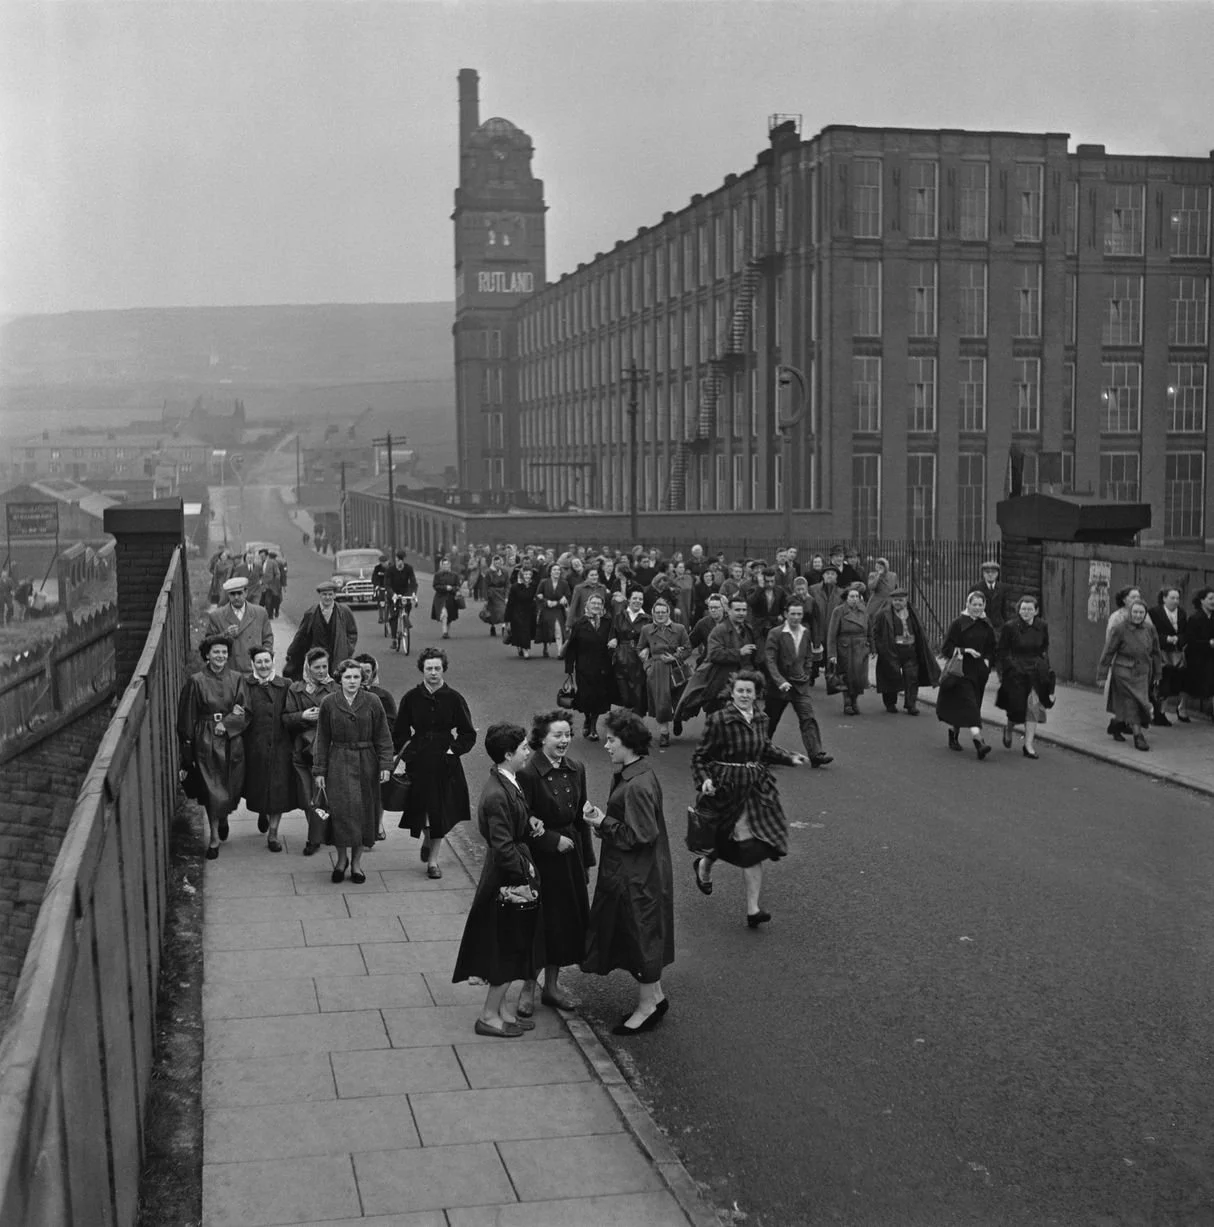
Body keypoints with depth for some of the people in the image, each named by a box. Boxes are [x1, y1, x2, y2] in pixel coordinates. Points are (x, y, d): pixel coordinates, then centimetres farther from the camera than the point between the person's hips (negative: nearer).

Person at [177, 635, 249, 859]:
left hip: (232, 742, 2)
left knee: (230, 788, 10)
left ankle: (223, 818, 41)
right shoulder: (196, 681, -5)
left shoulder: (237, 679, 1)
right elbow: (187, 718, -2)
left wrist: (225, 724, -15)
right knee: (212, 790, -2)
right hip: (206, 742, -2)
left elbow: (245, 714, 1)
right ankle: (215, 838, 10)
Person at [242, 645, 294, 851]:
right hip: (254, 747, 0)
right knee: (257, 786, 10)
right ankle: (262, 813, 44)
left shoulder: (285, 686, 2)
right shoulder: (245, 686, 0)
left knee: (278, 790, 0)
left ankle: (273, 833, 11)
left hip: (279, 746, 0)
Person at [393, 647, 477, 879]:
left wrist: (454, 749, -9)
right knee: (420, 807, 5)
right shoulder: (411, 698, 1)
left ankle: (433, 859, 11)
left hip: (445, 763, -1)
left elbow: (468, 735, 4)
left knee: (441, 811, 0)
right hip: (418, 762, 1)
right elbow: (399, 733, 9)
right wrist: (407, 750, -5)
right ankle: (427, 839, 37)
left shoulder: (454, 699, -2)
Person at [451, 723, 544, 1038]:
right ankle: (489, 1015, 14)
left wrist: (530, 825, 4)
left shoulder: (507, 784, 5)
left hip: (512, 878, 10)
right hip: (509, 881, -10)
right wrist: (523, 878, -18)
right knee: (509, 949, 2)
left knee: (511, 949, 18)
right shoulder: (497, 795, -25)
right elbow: (503, 846, -23)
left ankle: (501, 1008, 30)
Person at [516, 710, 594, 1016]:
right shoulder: (528, 774, -16)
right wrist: (554, 840, -18)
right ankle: (528, 988, 18)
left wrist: (586, 861, 9)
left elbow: (580, 818, 9)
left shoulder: (576, 770, 4)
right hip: (539, 859, -6)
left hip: (570, 856, 6)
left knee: (568, 921, 12)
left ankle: (551, 985, 27)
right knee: (538, 923, 2)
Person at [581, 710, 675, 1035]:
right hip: (625, 872, 10)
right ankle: (654, 996, 31)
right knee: (639, 936, 19)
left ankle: (648, 1004, 17)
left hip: (638, 876, -10)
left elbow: (639, 835, -25)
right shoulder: (630, 774, 6)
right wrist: (603, 818, -2)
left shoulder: (637, 785, -25)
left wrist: (604, 823, -17)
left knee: (640, 934, 4)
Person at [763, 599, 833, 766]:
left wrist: (807, 676, 10)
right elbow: (769, 660, -15)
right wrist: (780, 681, -24)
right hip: (779, 685, -4)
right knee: (770, 721, 9)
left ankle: (816, 754, -15)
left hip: (800, 685, 4)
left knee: (809, 718, -10)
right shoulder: (775, 633, -11)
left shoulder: (805, 633, 6)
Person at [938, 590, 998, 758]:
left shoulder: (986, 626, 9)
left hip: (979, 673, 5)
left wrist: (987, 660, 3)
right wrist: (965, 650, -19)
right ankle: (978, 743, -28)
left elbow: (992, 648, 20)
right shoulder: (958, 623, -6)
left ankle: (953, 736, 32)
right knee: (969, 706, -16)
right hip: (962, 670, -5)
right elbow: (947, 648, -7)